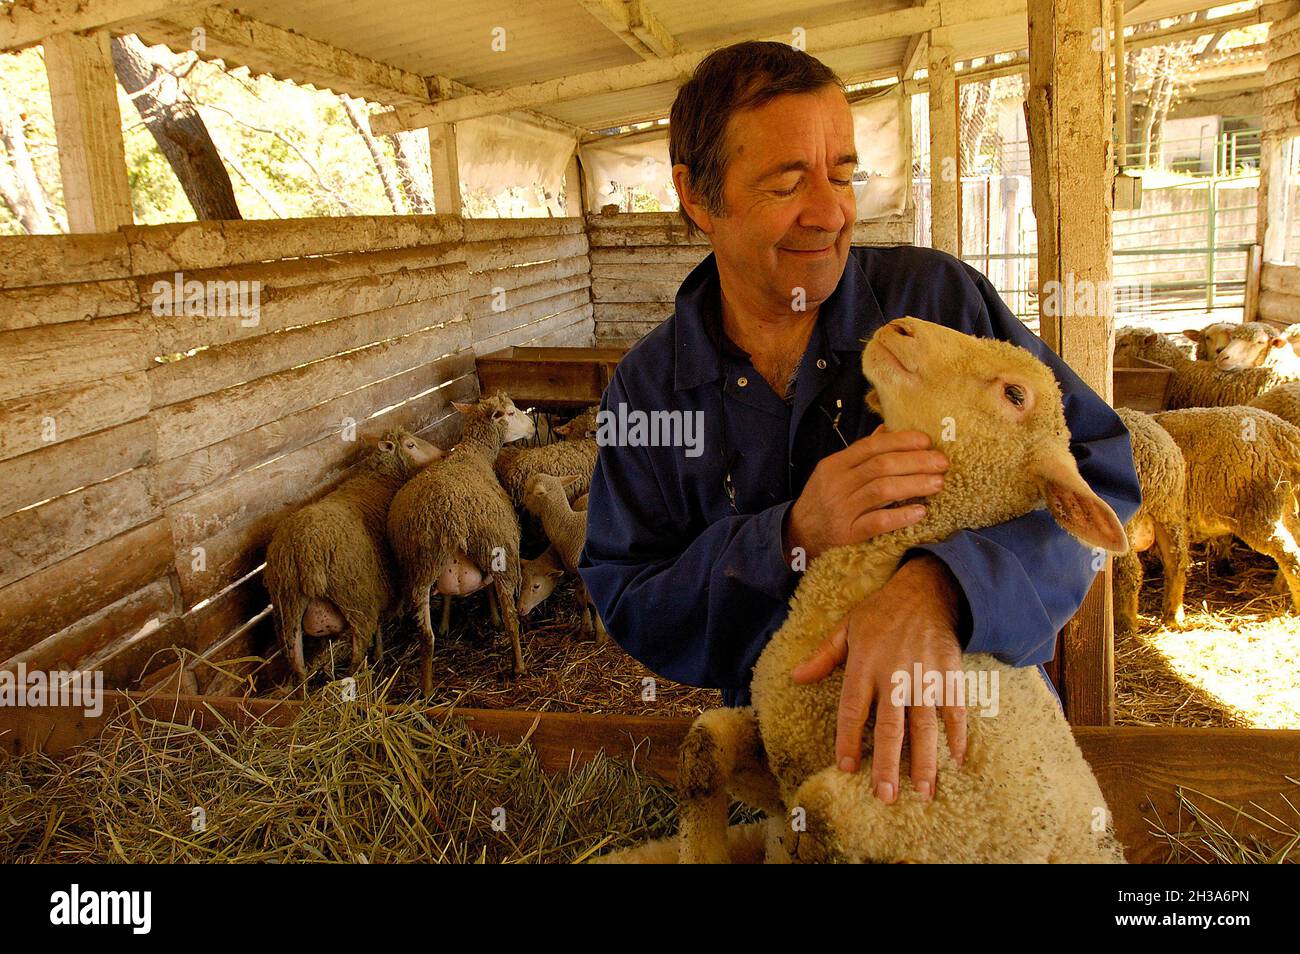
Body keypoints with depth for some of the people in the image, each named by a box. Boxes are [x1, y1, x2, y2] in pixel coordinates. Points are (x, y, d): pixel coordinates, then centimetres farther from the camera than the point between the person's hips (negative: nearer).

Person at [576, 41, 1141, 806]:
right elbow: (631, 612, -3)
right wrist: (793, 542, -21)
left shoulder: (939, 296, -6)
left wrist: (941, 587, -30)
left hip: (975, 716, 0)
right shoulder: (647, 389, -1)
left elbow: (1099, 463, -11)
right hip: (781, 735, 1)